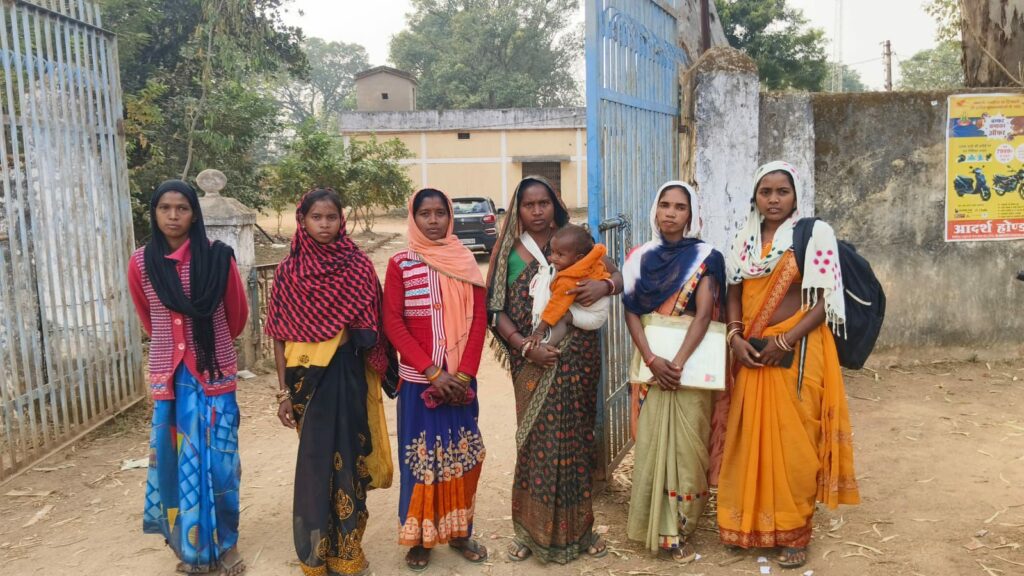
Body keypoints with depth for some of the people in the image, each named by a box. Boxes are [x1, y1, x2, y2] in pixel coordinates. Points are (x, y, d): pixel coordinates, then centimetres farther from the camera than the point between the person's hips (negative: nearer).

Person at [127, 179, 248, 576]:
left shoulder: (217, 257, -7)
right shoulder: (140, 263, 0)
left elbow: (237, 313, 7)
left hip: (215, 372, -2)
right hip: (168, 374, 2)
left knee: (218, 459, 2)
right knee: (177, 459, 6)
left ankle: (226, 544, 17)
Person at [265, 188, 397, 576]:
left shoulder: (359, 266, 0)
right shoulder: (288, 272, -1)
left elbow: (373, 327, 3)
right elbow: (280, 335, 1)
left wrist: (376, 378, -1)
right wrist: (283, 390, -1)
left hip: (348, 375, 0)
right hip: (307, 377, 0)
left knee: (346, 455, 5)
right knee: (316, 460, 6)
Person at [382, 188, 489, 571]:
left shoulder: (466, 262, 5)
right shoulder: (400, 264, -3)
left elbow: (479, 319, 2)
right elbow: (392, 323, -7)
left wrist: (464, 373, -8)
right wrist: (432, 371, -14)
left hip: (461, 379, 3)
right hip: (418, 379, -2)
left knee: (460, 454, 9)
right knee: (420, 456, 4)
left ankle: (459, 531, 24)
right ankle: (419, 537, 18)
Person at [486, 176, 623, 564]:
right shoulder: (509, 251, 3)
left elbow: (619, 275, 5)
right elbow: (496, 308, -1)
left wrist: (604, 285, -18)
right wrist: (525, 346, -13)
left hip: (577, 358, 1)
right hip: (533, 362, -1)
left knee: (575, 437, 8)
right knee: (537, 440, 2)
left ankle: (576, 527, 23)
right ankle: (532, 529, 18)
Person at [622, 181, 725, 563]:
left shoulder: (704, 257, -2)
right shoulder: (640, 257, 5)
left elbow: (705, 314, -12)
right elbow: (631, 313, -2)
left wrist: (678, 362, -21)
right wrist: (652, 360, -15)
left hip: (691, 364, -2)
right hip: (652, 363, 2)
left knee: (686, 444, 1)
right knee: (652, 441, 5)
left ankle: (679, 527, 14)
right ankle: (658, 526, 17)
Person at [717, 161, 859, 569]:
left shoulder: (815, 234, -6)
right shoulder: (745, 240, 9)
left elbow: (826, 300, -10)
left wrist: (785, 341, -16)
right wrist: (735, 336, -6)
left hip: (797, 353, -4)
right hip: (752, 354, 4)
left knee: (792, 441, 2)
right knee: (751, 438, 10)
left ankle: (794, 532, 16)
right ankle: (752, 524, 25)